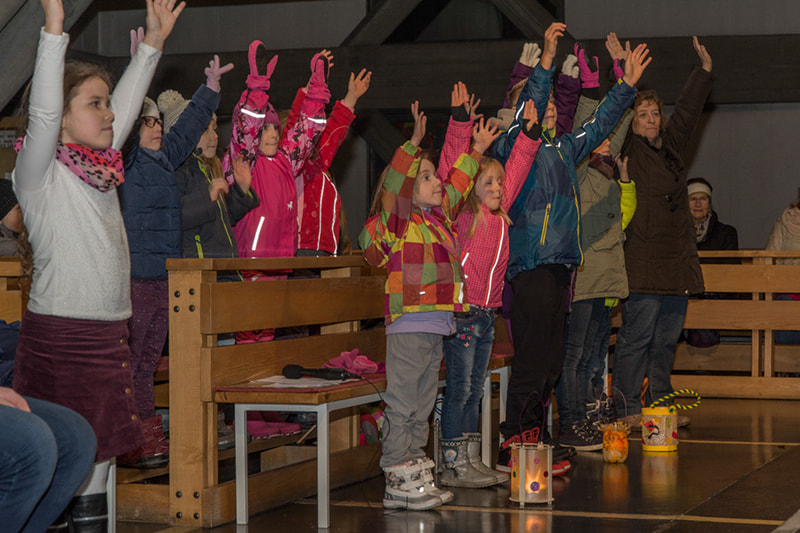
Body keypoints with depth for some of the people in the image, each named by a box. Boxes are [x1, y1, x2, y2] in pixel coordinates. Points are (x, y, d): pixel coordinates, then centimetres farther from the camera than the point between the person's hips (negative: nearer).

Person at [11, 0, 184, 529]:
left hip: (109, 331, 7)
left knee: (103, 445, 9)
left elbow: (127, 106, 20)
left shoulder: (98, 166, 13)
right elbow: (42, 114, -21)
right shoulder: (40, 172, -6)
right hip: (59, 332, -7)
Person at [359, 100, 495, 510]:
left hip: (436, 326, 9)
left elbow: (456, 187, 32)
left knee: (422, 407, 13)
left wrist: (476, 151, 35)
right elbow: (395, 185, -23)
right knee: (402, 407, -5)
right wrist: (413, 145, -29)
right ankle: (397, 482, -3)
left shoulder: (439, 217, 16)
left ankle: (417, 476, 20)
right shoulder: (397, 222, -6)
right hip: (408, 326, -9)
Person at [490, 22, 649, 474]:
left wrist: (627, 84, 31)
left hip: (559, 266, 9)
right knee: (533, 360, -10)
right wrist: (547, 59, -29)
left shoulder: (562, 149, 20)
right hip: (532, 265, -9)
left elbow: (598, 127, 32)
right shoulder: (515, 146, -4)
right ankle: (513, 447, -6)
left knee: (550, 361, 10)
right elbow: (527, 109, -21)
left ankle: (535, 444, 16)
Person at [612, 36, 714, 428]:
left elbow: (687, 111, 25)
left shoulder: (669, 145, 16)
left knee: (667, 336, 11)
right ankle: (628, 409, -2)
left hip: (677, 259, 7)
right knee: (637, 334, -7)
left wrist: (704, 72, 25)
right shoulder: (626, 151, -3)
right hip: (643, 260, -7)